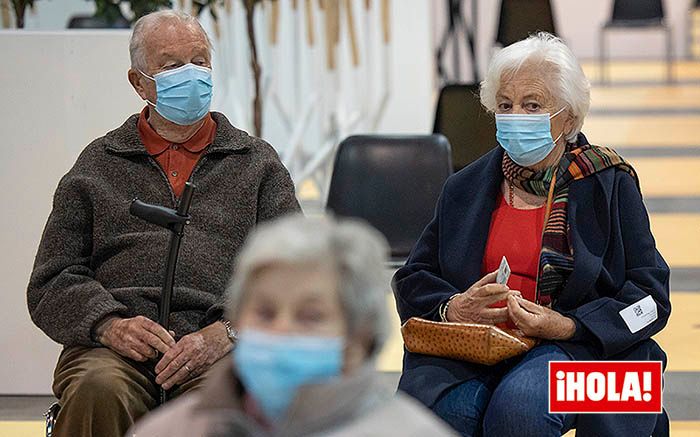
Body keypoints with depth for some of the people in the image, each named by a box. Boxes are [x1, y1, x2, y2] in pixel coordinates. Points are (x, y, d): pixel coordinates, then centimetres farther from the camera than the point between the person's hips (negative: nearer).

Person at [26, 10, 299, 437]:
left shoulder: (258, 164, 21)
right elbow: (53, 282, 15)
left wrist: (225, 333, -9)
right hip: (113, 347, 1)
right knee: (98, 393, -36)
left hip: (220, 348, -1)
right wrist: (109, 324, -7)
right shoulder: (97, 166, 21)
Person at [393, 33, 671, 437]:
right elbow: (413, 280, 16)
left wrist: (567, 326, -16)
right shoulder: (466, 188, 15)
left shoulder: (609, 185, 4)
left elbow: (649, 296, 0)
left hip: (574, 345, -2)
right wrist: (450, 308, -9)